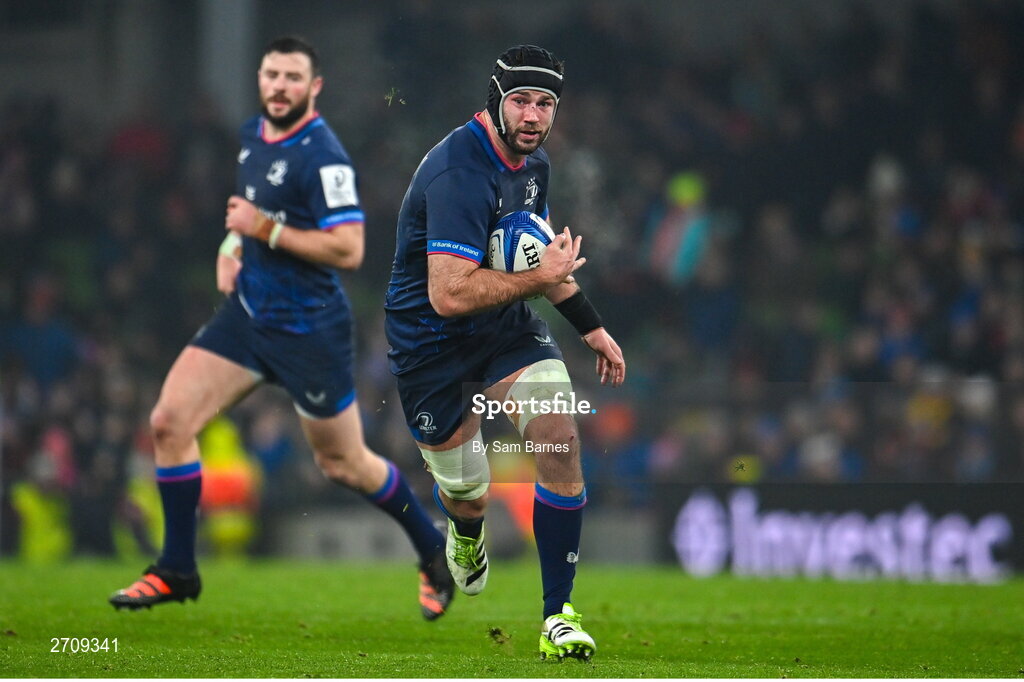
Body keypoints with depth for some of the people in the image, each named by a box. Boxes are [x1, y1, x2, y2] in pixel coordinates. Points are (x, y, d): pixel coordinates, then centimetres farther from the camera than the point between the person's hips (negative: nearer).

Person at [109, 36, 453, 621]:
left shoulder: (323, 156, -20)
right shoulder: (254, 135, 7)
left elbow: (349, 250, -25)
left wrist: (265, 229, -23)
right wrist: (234, 245, 9)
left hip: (308, 327, -7)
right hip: (248, 311, 7)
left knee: (345, 464, 6)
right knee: (170, 422, -5)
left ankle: (434, 551, 30)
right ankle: (177, 571, 5)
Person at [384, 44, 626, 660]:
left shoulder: (533, 160, 3)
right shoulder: (460, 172, -27)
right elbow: (448, 294, -34)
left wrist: (590, 325, 21)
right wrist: (539, 278, -29)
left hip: (507, 327, 6)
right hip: (432, 341, -6)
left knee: (561, 439, -18)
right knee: (467, 495, 5)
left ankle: (559, 616, -11)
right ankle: (466, 534, 48)